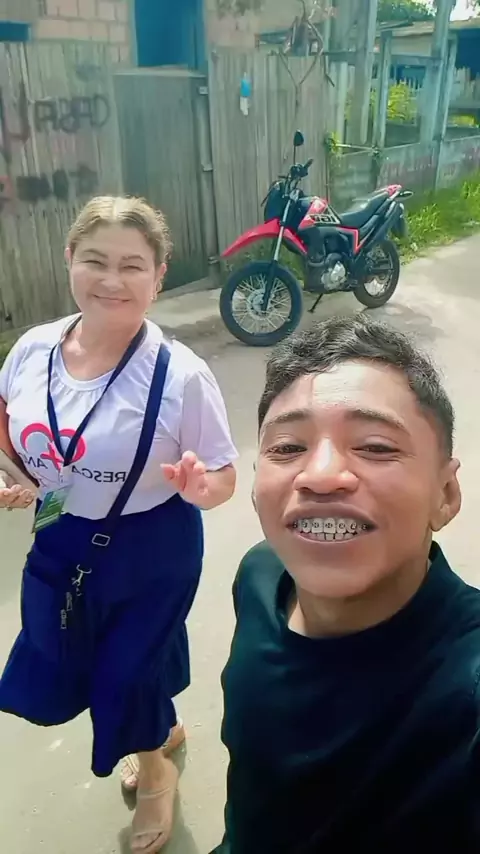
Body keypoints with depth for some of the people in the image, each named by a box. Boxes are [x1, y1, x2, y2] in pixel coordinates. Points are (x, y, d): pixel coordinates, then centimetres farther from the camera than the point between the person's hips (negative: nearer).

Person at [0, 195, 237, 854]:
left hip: (152, 552, -5)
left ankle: (155, 771, 53)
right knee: (53, 677, 23)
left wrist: (201, 488, -36)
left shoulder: (181, 375, -24)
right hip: (59, 543, 6)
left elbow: (223, 479, -15)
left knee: (128, 674, 13)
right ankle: (160, 725, 57)